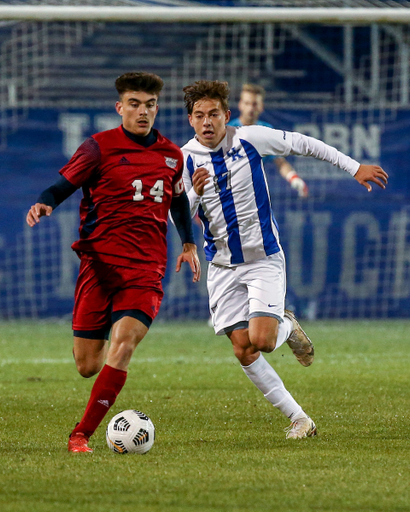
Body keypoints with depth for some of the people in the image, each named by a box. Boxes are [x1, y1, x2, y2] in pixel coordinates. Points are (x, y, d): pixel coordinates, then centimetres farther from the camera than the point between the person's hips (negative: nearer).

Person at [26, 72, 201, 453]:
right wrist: (44, 204, -22)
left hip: (147, 268, 2)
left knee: (123, 342, -22)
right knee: (87, 366, -3)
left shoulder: (172, 156, 13)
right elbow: (63, 185, -1)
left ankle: (82, 434, -15)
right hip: (100, 261, -2)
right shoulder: (100, 146, -1)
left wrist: (189, 243, 22)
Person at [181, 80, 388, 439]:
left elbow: (303, 144, 3)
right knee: (242, 350, -5)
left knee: (261, 340, -18)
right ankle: (298, 418, 6)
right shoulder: (185, 159, -5)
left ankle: (287, 328, 19)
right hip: (223, 266, 2)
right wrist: (194, 193, -26)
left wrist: (354, 167, 5)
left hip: (264, 258, -2)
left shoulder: (249, 139, -9)